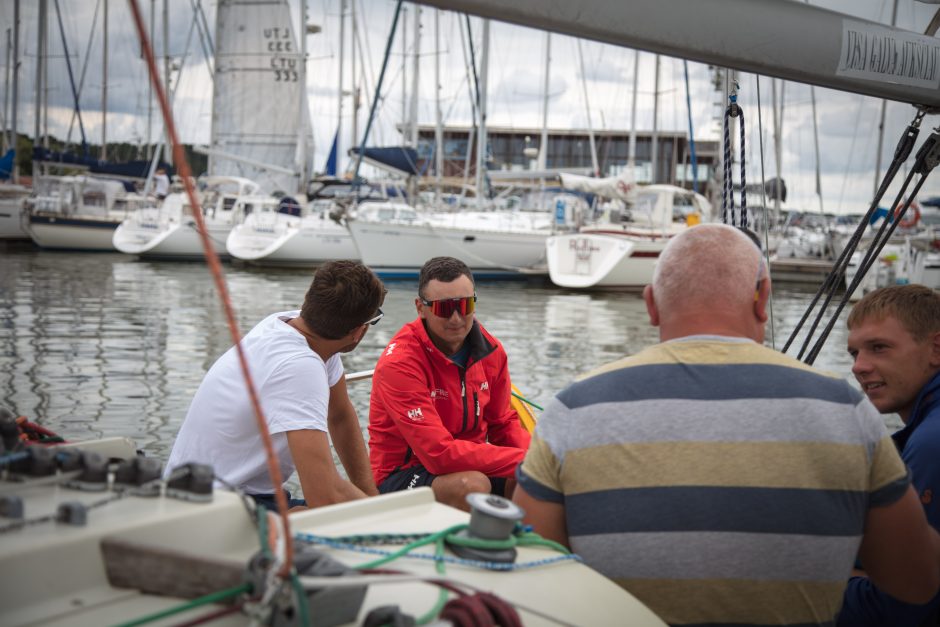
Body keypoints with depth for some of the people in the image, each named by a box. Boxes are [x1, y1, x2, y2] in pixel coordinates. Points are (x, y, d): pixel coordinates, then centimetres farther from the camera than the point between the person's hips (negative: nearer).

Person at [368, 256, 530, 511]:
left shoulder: (490, 350, 0)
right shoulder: (399, 362, -23)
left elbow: (503, 424, 11)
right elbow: (440, 453, -28)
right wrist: (523, 460, -28)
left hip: (469, 467, 6)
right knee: (471, 485, -35)